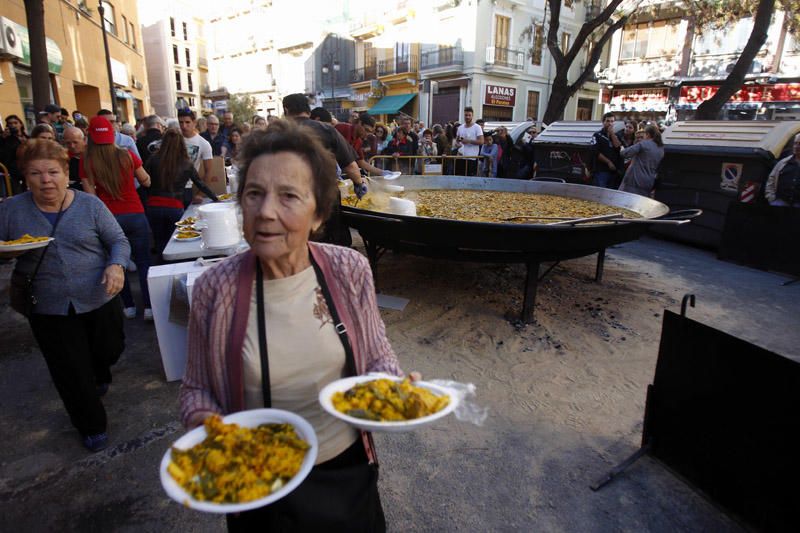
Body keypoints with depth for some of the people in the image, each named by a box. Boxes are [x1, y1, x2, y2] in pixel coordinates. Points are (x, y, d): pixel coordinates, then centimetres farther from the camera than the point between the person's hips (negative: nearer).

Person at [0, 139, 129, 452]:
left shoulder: (89, 205, -4)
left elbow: (119, 241, -2)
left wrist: (116, 266, -21)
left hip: (99, 299, 0)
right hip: (48, 308, 0)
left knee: (109, 350, 18)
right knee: (71, 373, 8)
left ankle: (100, 377, 56)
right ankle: (91, 426, 30)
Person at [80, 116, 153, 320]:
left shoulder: (86, 162, -5)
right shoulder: (127, 156, -4)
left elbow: (90, 194, -4)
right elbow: (146, 182, 8)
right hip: (135, 215, 0)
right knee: (143, 262, 7)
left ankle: (129, 306, 20)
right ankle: (149, 307, 6)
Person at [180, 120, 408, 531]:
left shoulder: (350, 270, -14)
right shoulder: (214, 288, -18)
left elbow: (377, 355, -2)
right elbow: (196, 389, -4)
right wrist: (203, 422, -24)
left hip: (349, 467, 2)